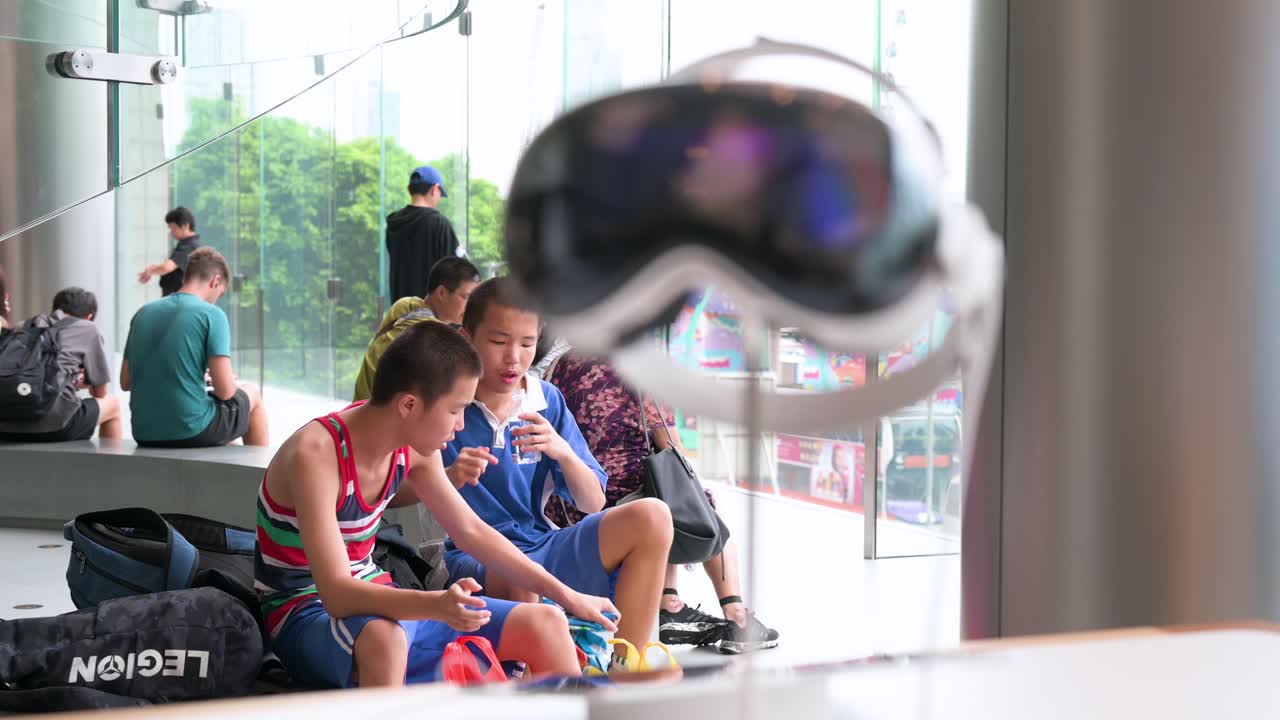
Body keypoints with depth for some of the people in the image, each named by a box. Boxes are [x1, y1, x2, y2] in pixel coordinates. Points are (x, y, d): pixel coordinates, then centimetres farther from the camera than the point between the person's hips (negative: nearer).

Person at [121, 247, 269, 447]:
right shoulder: (212, 314, -9)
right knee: (252, 394, 24)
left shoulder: (143, 313, 8)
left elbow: (125, 382, 12)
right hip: (191, 431, -6)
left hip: (144, 433, 6)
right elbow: (225, 390, -15)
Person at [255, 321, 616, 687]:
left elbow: (471, 530, 9)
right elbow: (336, 594, -33)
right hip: (305, 613, -7)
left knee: (547, 624, -3)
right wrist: (437, 605, -49)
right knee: (383, 639, -42)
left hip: (377, 602, 7)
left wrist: (567, 596, 7)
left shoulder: (413, 446, -4)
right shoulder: (314, 454, -26)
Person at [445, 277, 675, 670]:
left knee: (651, 517, -14)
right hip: (473, 560, -5)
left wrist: (564, 452, -13)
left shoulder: (547, 400, 7)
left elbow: (593, 503, 7)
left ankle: (623, 667, -13)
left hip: (543, 550, 5)